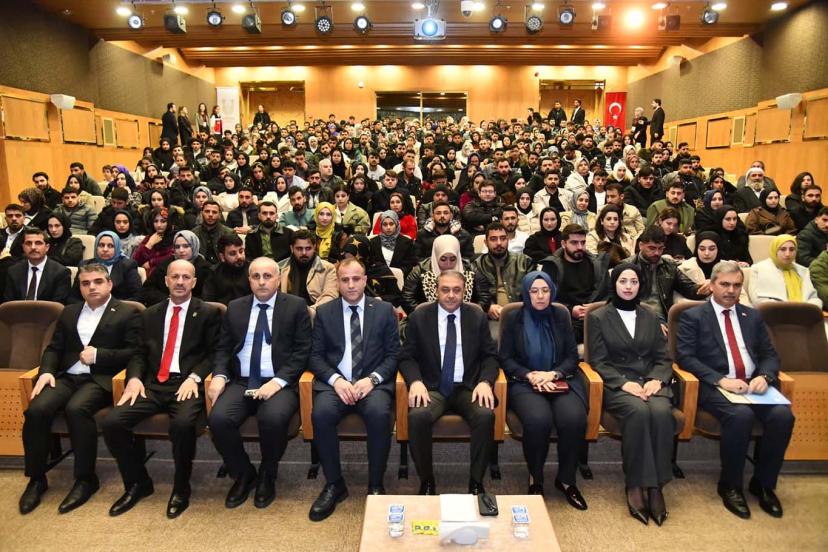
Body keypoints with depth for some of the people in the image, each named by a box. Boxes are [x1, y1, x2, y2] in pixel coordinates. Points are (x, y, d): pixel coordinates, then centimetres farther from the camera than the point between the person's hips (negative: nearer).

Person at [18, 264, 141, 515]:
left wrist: (98, 355, -11)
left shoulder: (126, 313, 5)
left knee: (76, 409, -34)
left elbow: (134, 352, -3)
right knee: (36, 410, -23)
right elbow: (54, 348, 18)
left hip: (100, 379, -5)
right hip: (66, 377, 5)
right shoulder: (69, 312, 22)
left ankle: (86, 479, -17)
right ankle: (36, 479, -5)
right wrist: (46, 371, -2)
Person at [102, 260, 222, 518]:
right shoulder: (150, 314, 19)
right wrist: (134, 377, -4)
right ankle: (138, 483, 7)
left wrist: (194, 377, -16)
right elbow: (140, 353, 16)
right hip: (152, 384, 5)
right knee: (111, 422, -17)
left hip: (187, 384, -4)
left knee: (183, 424, -34)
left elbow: (214, 353, 0)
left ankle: (181, 488, -6)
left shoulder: (209, 313, 7)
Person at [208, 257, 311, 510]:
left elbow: (302, 350, -3)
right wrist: (219, 375, -6)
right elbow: (223, 349, 15)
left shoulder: (296, 306, 4)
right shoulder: (235, 308, 15)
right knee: (218, 419, -24)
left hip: (279, 383, -3)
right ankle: (243, 474, 5)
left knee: (273, 418, -33)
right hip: (240, 383, 3)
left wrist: (278, 381, -16)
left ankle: (267, 475, 1)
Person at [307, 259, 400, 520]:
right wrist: (336, 380, -11)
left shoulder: (384, 310, 9)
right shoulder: (324, 312, 12)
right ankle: (334, 485, -8)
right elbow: (316, 356, 8)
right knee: (321, 414, -30)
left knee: (379, 413, -32)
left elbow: (393, 354, 6)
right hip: (335, 383, 1)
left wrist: (372, 379, -11)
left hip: (373, 383, -1)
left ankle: (375, 486, -11)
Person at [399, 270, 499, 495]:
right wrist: (415, 381, -17)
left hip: (468, 388, 1)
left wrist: (485, 381, -13)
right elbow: (407, 356, 3)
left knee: (486, 415, -30)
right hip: (432, 387, -1)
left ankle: (476, 482, -10)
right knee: (417, 416, -32)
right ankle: (426, 482, -10)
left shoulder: (478, 317, 7)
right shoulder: (419, 317, 4)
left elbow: (490, 356, 8)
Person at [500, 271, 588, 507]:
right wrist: (530, 375, -14)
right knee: (538, 419, -33)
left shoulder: (560, 317, 11)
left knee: (575, 419, -29)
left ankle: (566, 479, -4)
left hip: (560, 381, 2)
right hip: (524, 382, -2)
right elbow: (506, 358, 2)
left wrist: (553, 374, -11)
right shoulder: (513, 318, 5)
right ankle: (535, 478, -6)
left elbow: (573, 356, 8)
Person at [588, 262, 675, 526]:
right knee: (639, 411, -34)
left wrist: (656, 379, -9)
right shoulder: (599, 317, 7)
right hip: (615, 384, -3)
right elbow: (598, 361, -1)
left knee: (661, 412, -31)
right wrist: (624, 383, -16)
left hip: (650, 381, 3)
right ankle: (635, 484, -22)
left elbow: (663, 358, 13)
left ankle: (655, 485, -21)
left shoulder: (650, 317, 19)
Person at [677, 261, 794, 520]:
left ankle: (763, 484, -2)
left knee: (783, 415, -23)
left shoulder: (753, 317, 20)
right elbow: (686, 357, -5)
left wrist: (764, 376, -7)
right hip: (715, 387, -4)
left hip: (753, 385, 5)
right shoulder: (693, 317, 5)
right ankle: (730, 486, -10)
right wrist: (721, 380, -17)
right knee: (741, 415, -33)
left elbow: (770, 355, 16)